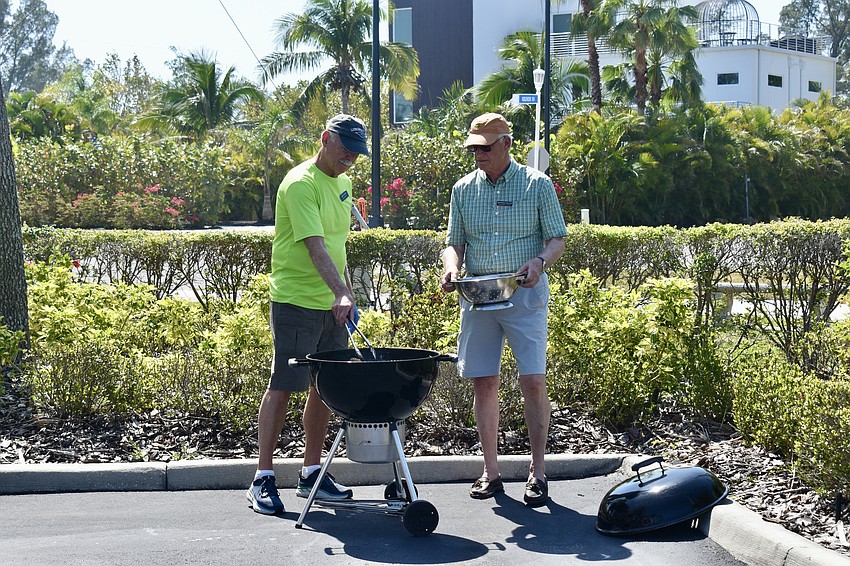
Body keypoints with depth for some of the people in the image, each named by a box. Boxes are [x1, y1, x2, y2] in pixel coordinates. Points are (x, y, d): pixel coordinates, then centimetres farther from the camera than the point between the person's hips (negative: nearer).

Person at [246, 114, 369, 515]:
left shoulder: (341, 182, 13)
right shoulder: (301, 184, -15)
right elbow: (314, 245, -27)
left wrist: (347, 293, 21)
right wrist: (340, 293, -37)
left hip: (331, 304, 8)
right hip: (296, 301, -8)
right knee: (282, 387, -4)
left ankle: (311, 473, 21)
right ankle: (262, 477, 3)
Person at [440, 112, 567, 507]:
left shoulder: (537, 184, 1)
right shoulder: (463, 189, 10)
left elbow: (557, 239, 1)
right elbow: (454, 242, 12)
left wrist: (539, 260, -20)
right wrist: (452, 266, -10)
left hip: (525, 294, -3)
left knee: (533, 381, -8)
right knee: (483, 382, 5)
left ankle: (537, 472, 3)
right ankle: (490, 471, 14)